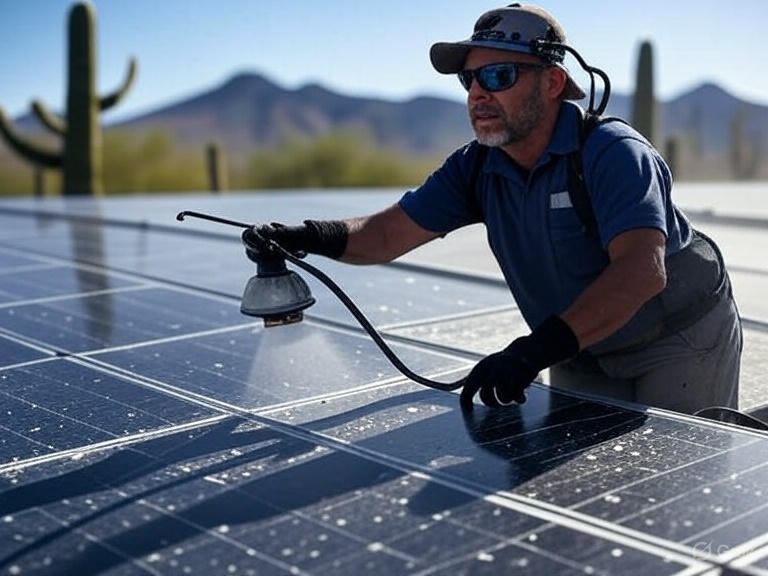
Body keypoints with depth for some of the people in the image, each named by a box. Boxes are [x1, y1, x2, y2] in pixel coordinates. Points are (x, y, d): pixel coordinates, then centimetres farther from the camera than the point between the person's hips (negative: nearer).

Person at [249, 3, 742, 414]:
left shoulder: (614, 154, -27)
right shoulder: (476, 169, -7)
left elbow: (641, 272, -41)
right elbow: (388, 235, -8)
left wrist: (533, 352, -51)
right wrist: (309, 237, -29)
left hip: (681, 344, -5)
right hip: (582, 355, 5)